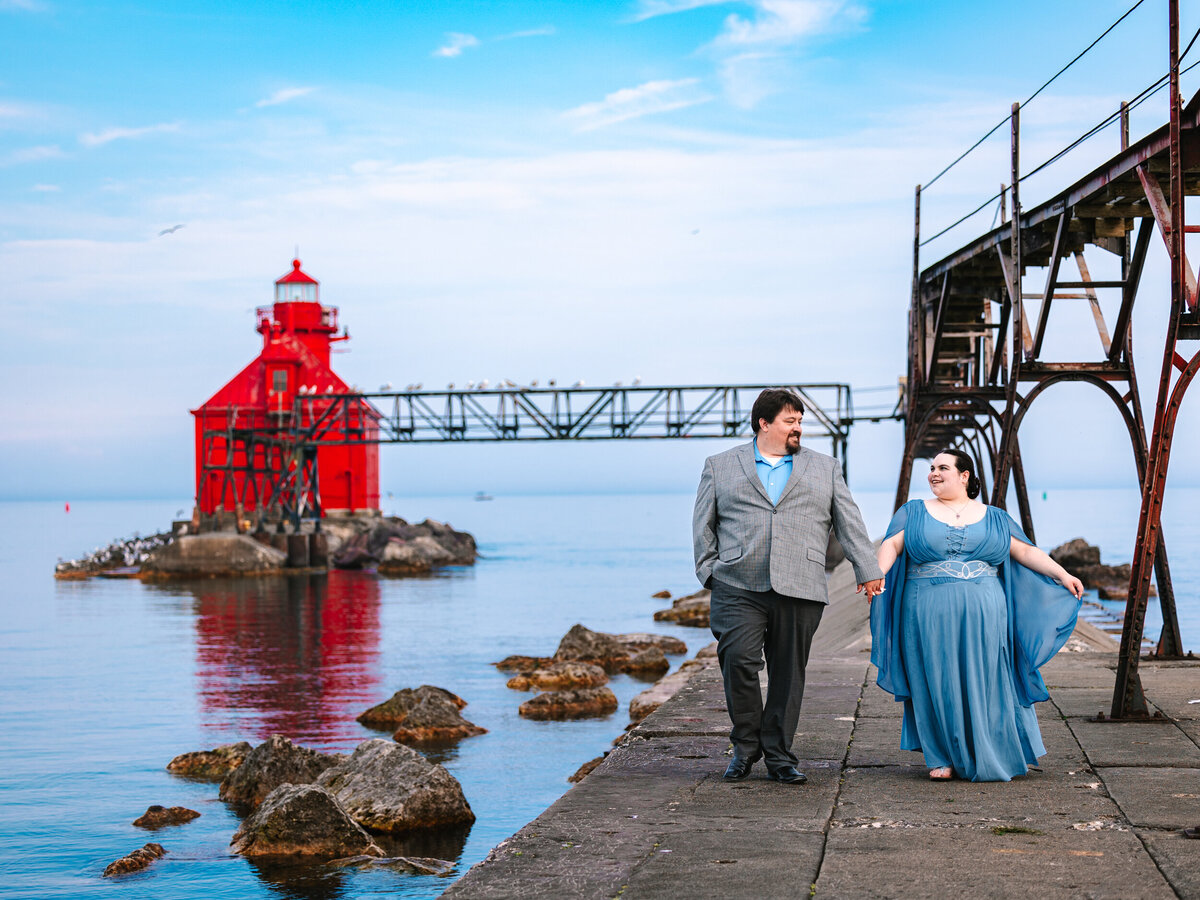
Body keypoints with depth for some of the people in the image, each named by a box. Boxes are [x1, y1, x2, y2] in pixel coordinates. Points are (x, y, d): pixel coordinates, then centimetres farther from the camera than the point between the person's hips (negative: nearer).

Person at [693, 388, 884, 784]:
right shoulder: (720, 466, 13)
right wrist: (710, 571, 3)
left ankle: (779, 755, 13)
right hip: (739, 588, -1)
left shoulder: (825, 468, 18)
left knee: (788, 674, 1)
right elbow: (703, 524, 12)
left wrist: (868, 571, 9)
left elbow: (849, 523, 15)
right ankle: (745, 745, 4)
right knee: (739, 660, -15)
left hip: (800, 590, 2)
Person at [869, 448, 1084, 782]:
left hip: (983, 616, 1)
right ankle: (943, 757, 9)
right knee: (937, 684, 0)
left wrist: (1063, 575, 0)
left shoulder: (994, 518, 13)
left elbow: (1025, 551, 10)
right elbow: (891, 546, -3)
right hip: (930, 616, -1)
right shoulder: (913, 513, 10)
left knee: (984, 684, 1)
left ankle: (990, 757, 12)